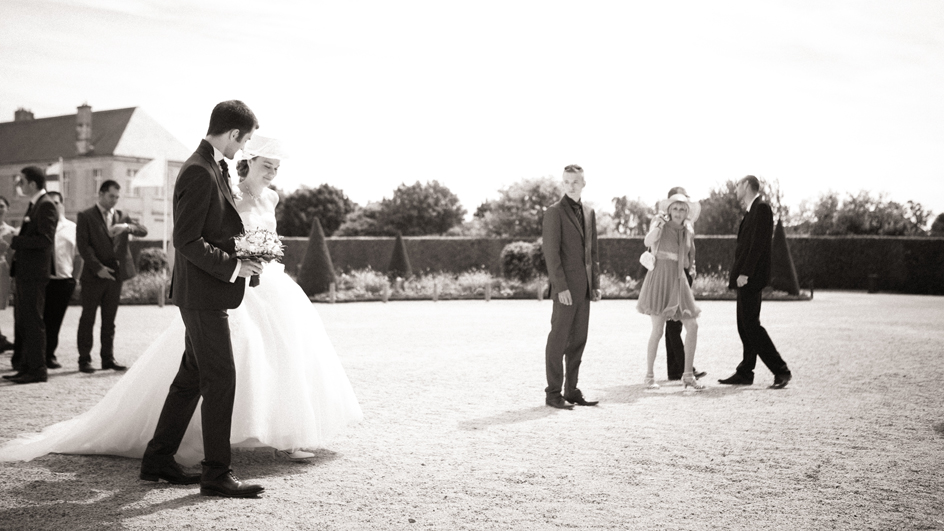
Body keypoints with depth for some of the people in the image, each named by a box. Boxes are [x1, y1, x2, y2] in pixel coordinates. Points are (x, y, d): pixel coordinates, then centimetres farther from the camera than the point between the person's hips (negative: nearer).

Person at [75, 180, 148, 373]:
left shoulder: (121, 216, 12)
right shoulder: (86, 216, -1)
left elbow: (143, 231, 0)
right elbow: (83, 245, -8)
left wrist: (126, 227, -21)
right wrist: (98, 268, -15)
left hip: (115, 276, 4)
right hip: (93, 276, -4)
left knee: (109, 320, 8)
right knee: (88, 319, 1)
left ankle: (108, 358, 13)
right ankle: (84, 359, 7)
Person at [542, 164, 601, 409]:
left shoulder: (589, 213, 15)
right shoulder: (554, 212, -6)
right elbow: (551, 252, -12)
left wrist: (596, 284, 12)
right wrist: (561, 287, -18)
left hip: (584, 288, 7)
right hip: (565, 287, -7)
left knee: (578, 340, 9)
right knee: (558, 340, -3)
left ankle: (571, 390, 16)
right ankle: (553, 393, 3)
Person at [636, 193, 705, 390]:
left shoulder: (688, 233, 12)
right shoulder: (661, 225, -4)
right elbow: (648, 242, -24)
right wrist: (657, 226, -35)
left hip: (678, 281, 6)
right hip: (659, 278, -6)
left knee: (692, 326, -2)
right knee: (658, 330, -10)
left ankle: (688, 375, 7)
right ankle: (649, 376, 3)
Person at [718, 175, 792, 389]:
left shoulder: (761, 209, -10)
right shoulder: (752, 211, 19)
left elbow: (758, 243, -19)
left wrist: (745, 273, -23)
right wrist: (735, 275, 13)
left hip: (751, 277, -10)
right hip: (745, 277, 10)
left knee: (751, 325, -11)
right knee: (745, 325, 11)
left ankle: (781, 370, -8)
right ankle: (745, 372, 15)